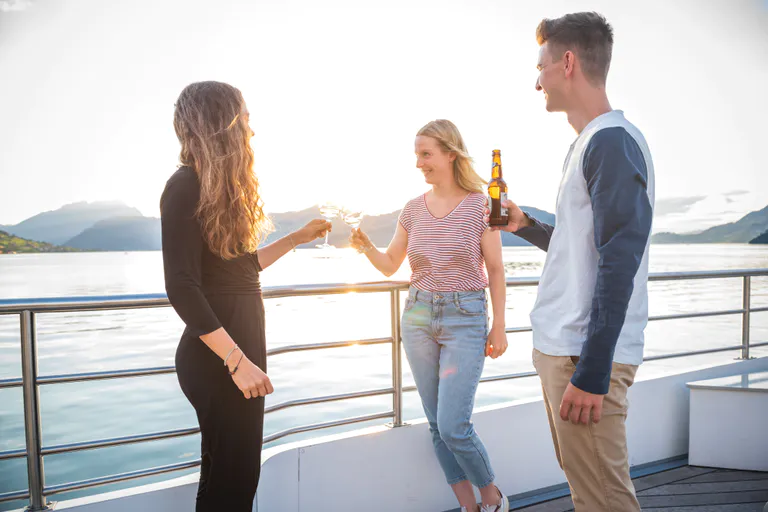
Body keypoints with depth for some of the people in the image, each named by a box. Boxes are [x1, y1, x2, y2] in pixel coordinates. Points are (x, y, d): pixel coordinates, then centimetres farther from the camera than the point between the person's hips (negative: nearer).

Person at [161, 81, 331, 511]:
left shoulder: (223, 187, 13)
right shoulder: (187, 187, -14)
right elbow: (182, 289, -20)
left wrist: (298, 238, 24)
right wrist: (236, 361, -23)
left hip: (244, 343, 9)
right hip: (217, 357, -8)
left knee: (242, 474, 16)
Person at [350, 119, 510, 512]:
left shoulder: (479, 205, -5)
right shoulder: (413, 209, 6)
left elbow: (495, 270, -2)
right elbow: (390, 266, 11)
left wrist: (499, 326, -3)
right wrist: (366, 247, -9)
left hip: (465, 318, -5)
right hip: (418, 317, 5)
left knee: (453, 426, -9)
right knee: (437, 425, 8)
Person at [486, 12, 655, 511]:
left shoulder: (613, 141, -13)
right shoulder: (587, 143, 16)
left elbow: (619, 265, -20)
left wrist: (591, 373, -21)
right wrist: (526, 226, 19)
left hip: (587, 357, -10)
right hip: (556, 348, 10)